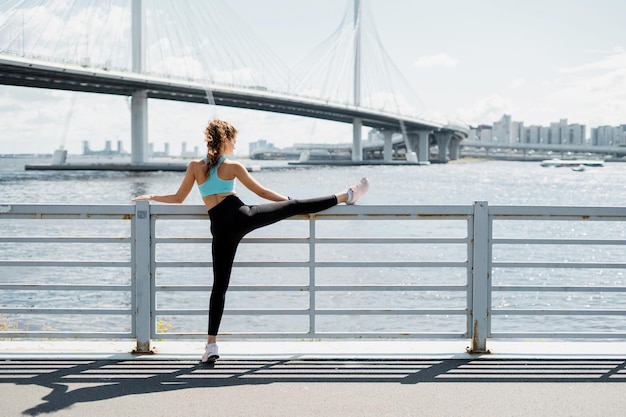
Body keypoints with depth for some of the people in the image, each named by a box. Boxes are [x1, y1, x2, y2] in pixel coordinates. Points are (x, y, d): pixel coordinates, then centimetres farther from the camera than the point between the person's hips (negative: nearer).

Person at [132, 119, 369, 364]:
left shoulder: (195, 167, 13)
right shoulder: (233, 167, 6)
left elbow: (178, 198, 17)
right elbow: (262, 192, 12)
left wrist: (151, 197, 32)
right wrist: (289, 200, 24)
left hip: (221, 230, 3)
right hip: (241, 217, -3)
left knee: (219, 286, 5)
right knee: (294, 206, 5)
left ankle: (212, 344, 2)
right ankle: (346, 196, 7)